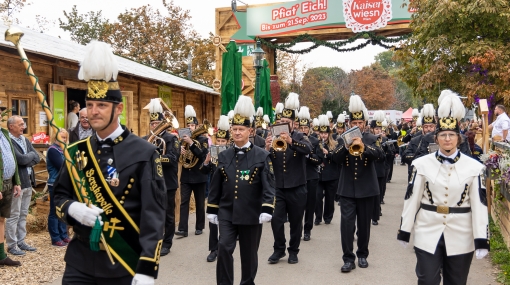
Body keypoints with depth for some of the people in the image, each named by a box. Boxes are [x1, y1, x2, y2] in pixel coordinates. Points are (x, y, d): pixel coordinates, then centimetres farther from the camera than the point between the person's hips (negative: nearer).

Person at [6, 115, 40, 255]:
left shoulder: (25, 140, 14)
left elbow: (37, 158, 7)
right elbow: (21, 159, -22)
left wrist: (26, 159, -10)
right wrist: (31, 154, -3)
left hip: (28, 182, 8)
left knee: (23, 214, 14)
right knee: (14, 215, 0)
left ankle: (21, 242, 24)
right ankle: (12, 245, 8)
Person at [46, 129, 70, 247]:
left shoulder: (62, 149, 14)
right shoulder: (53, 150, -12)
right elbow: (62, 166, -20)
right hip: (55, 185, -9)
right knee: (55, 212, -1)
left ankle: (63, 235, 22)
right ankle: (55, 238, 5)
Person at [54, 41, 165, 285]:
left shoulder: (144, 153, -11)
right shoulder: (76, 152, 4)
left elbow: (154, 214, -14)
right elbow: (59, 196, 13)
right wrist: (72, 208, -12)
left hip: (125, 265, -3)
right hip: (80, 261, 4)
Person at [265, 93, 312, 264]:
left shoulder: (300, 138, -3)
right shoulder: (273, 139, 2)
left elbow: (308, 149, -27)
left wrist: (290, 141, -43)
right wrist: (266, 149, -28)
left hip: (297, 188, -1)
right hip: (278, 188, 2)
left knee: (296, 222, 9)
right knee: (276, 220, 2)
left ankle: (293, 251, 24)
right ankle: (279, 249, 20)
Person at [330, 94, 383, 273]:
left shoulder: (371, 139, 2)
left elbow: (379, 154, -18)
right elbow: (336, 159, -8)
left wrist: (363, 146, -36)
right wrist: (346, 145, -24)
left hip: (366, 188, 0)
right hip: (347, 188, 0)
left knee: (364, 224, 10)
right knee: (346, 222, -5)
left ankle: (362, 254, 25)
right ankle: (348, 258, 1)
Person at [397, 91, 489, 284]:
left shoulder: (474, 167, -3)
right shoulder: (422, 164, -3)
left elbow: (479, 204, -4)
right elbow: (412, 199, -1)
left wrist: (481, 240, -6)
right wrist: (405, 231, 1)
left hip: (460, 236, 1)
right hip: (427, 233, 0)